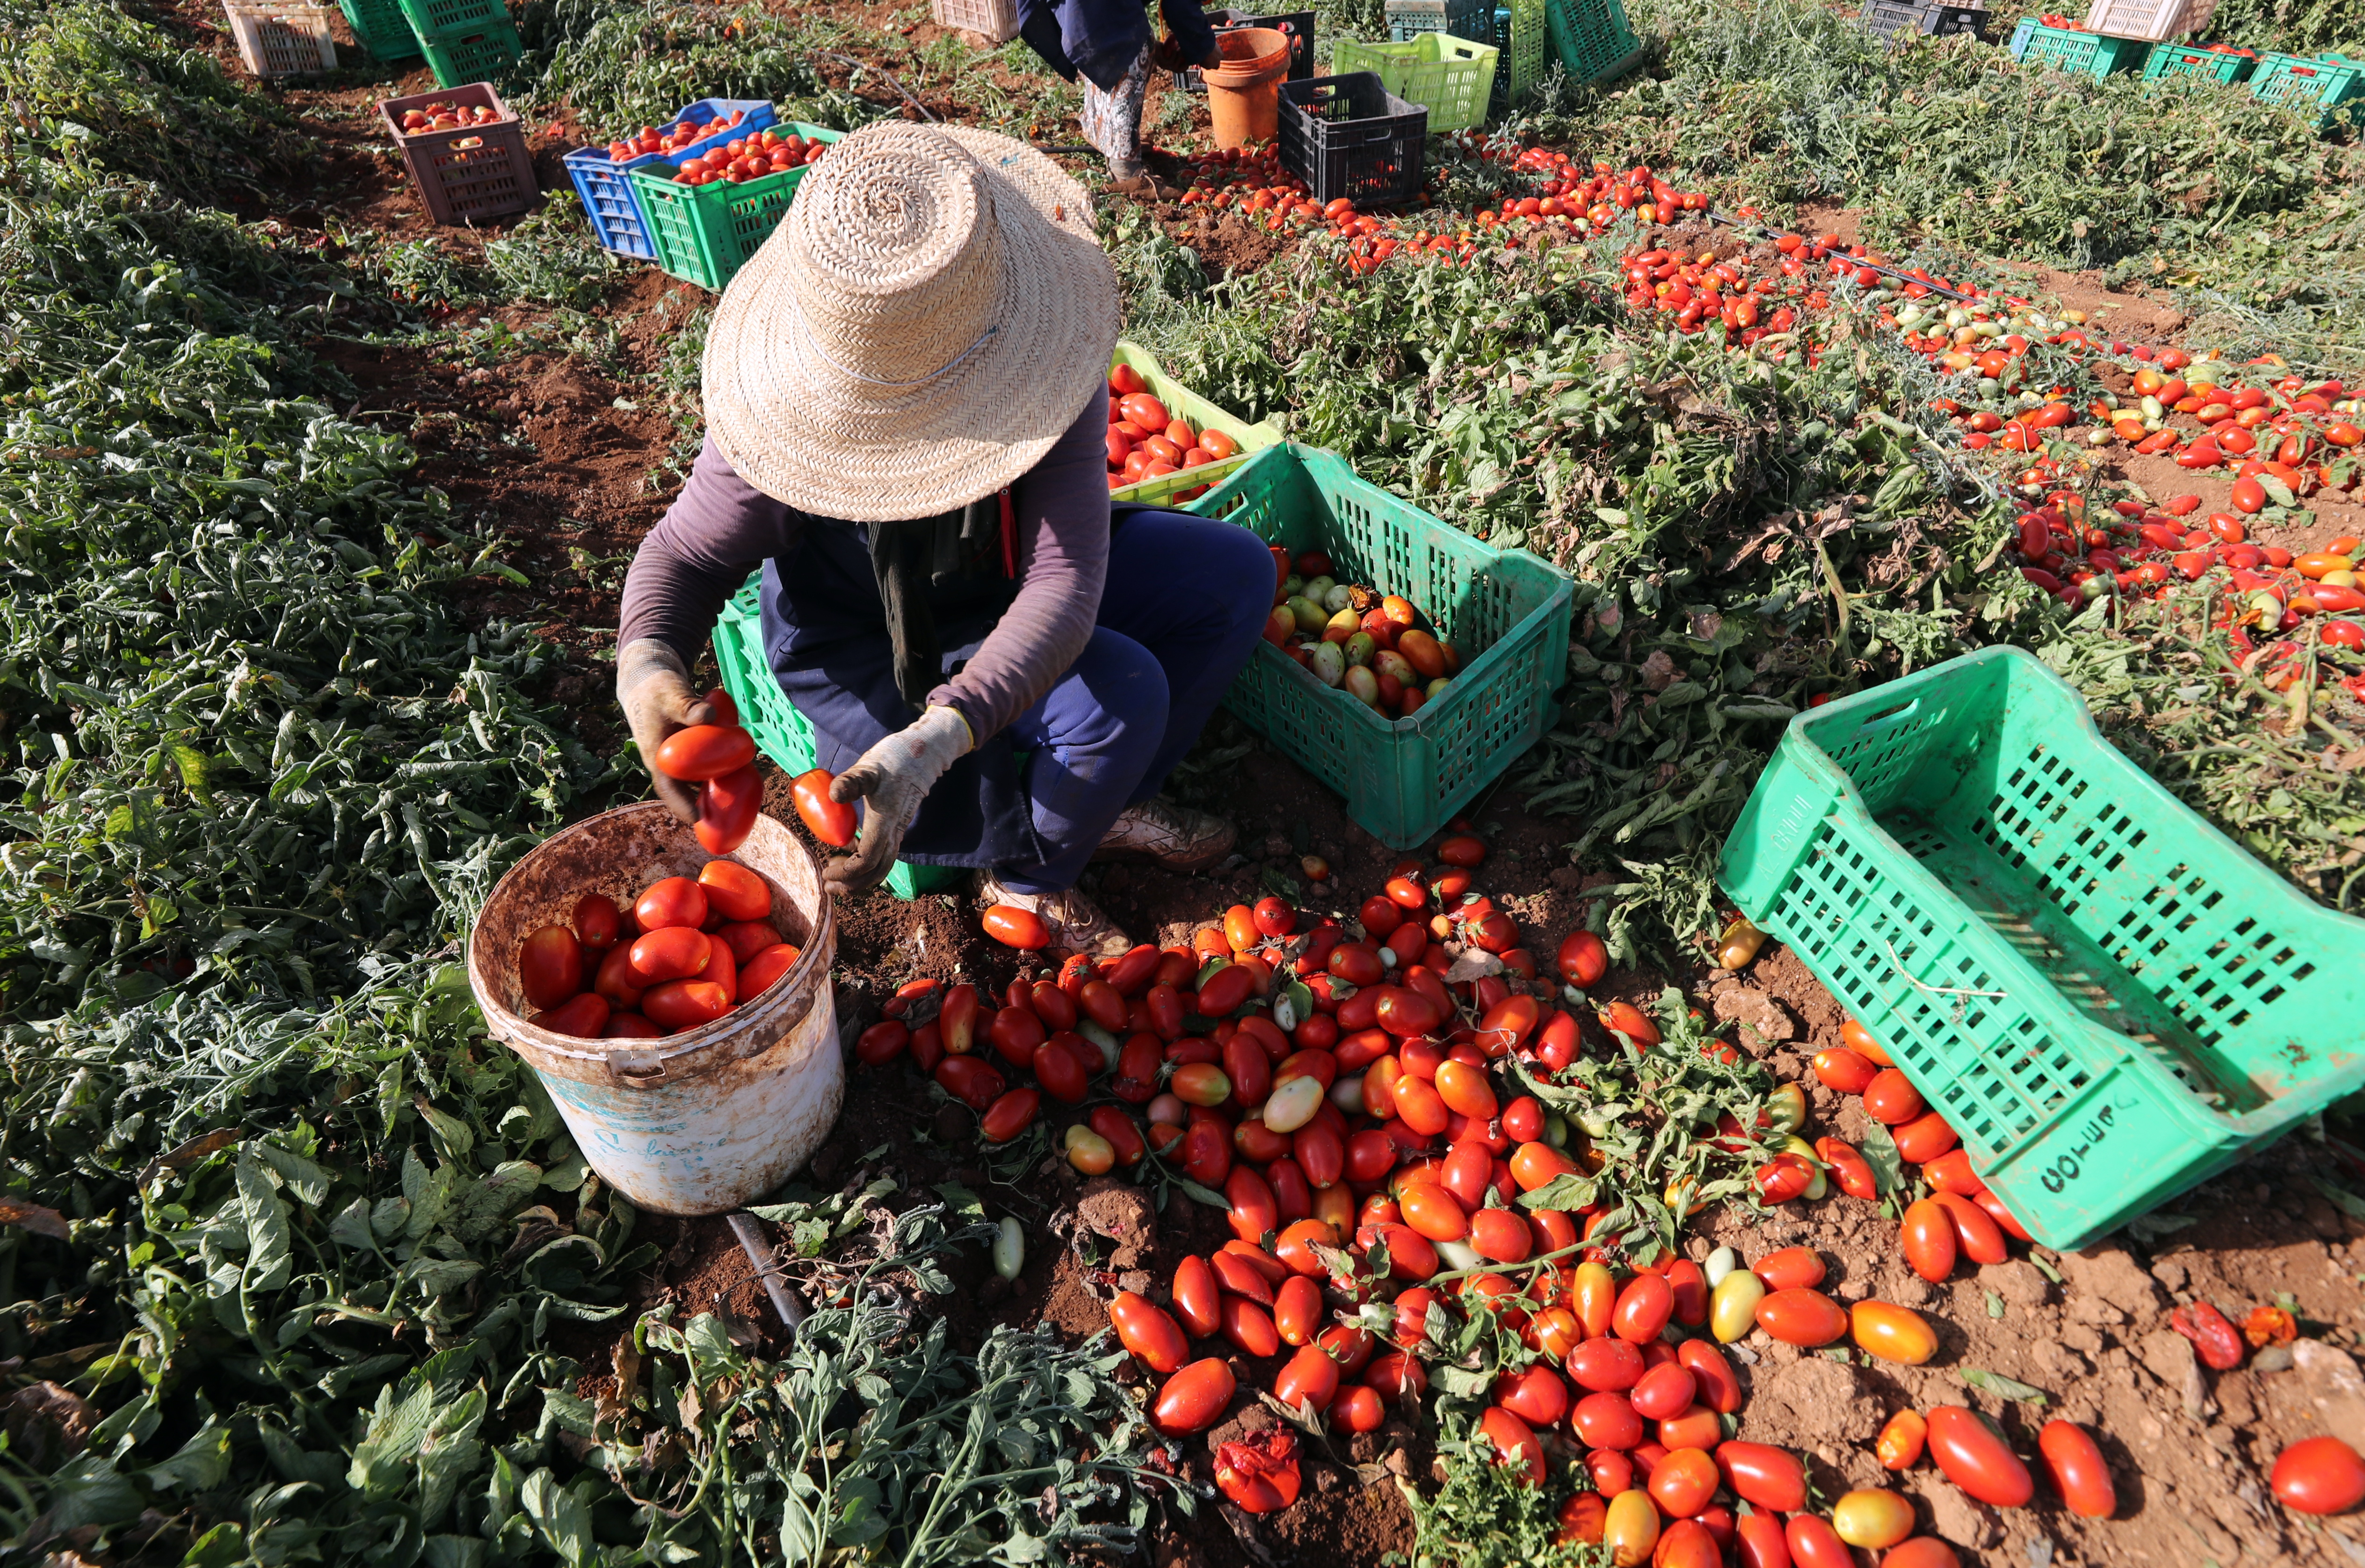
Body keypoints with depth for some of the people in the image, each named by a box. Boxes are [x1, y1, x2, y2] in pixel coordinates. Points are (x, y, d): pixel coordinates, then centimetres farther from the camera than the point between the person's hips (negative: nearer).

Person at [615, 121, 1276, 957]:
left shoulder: (1040, 358, -28)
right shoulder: (785, 410, -30)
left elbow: (1064, 580, -37)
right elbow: (687, 551, -15)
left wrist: (932, 742, -52)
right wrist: (645, 661, -41)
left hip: (1003, 592, 5)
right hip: (863, 655, -4)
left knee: (1236, 575, -6)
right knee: (1121, 692, -27)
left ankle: (1104, 800, 9)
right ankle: (1029, 876, 3)